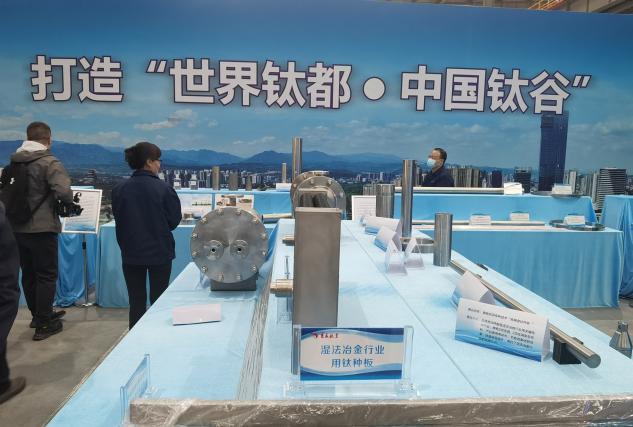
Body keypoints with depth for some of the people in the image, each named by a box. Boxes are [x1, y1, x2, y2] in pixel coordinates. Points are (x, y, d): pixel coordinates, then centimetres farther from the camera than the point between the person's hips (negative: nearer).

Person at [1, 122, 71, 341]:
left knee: (28, 274, 18)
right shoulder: (49, 162, -14)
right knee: (46, 275, 4)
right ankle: (43, 324, 8)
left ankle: (39, 314, 33)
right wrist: (69, 201, -5)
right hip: (42, 229, -7)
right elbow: (64, 192, -26)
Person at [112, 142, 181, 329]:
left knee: (136, 302, 13)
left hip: (131, 253, 3)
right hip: (160, 252, -2)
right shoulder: (163, 188, -15)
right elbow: (174, 220, -7)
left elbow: (118, 219, 5)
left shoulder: (119, 189, -6)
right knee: (158, 300, 12)